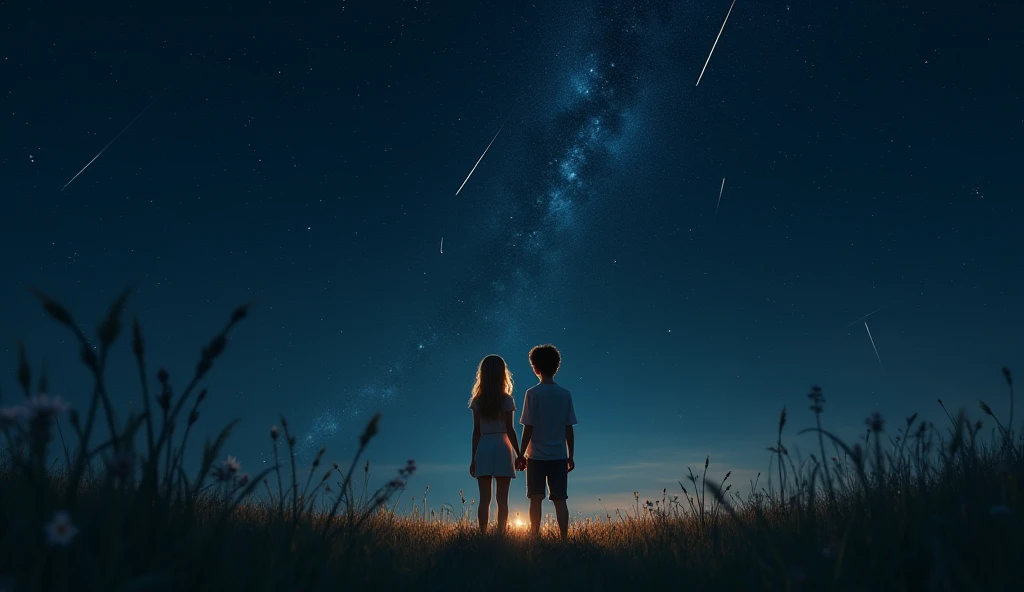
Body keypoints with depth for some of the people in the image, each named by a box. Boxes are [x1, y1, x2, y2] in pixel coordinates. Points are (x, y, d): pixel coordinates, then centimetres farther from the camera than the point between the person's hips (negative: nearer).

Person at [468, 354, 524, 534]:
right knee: (502, 499, 3)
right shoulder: (507, 400, -5)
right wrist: (519, 455, 0)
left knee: (484, 498, 5)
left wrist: (474, 459, 9)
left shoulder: (477, 401, 2)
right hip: (502, 450, -2)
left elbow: (476, 432, 3)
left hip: (483, 450, 2)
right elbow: (510, 430, -7)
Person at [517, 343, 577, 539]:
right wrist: (570, 456, 12)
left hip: (537, 456, -2)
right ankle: (564, 538, 2)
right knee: (560, 500, 5)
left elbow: (528, 428, -8)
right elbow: (569, 430, 4)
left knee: (536, 500, 5)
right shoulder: (565, 394, 2)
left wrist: (521, 454, 0)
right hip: (559, 456, 3)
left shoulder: (533, 393, -7)